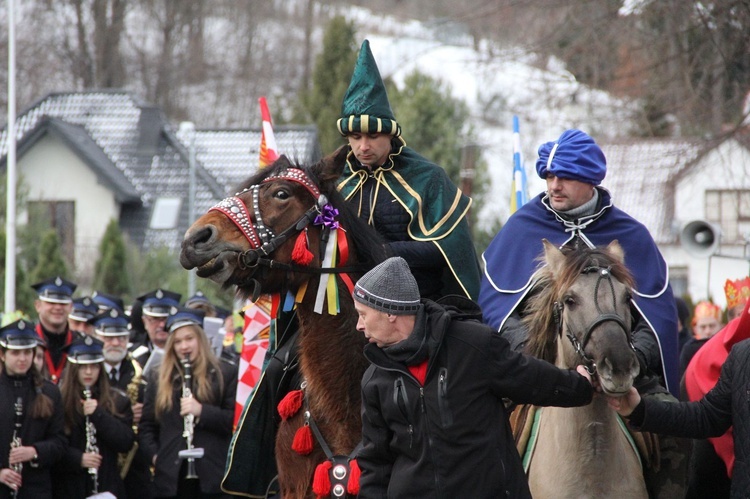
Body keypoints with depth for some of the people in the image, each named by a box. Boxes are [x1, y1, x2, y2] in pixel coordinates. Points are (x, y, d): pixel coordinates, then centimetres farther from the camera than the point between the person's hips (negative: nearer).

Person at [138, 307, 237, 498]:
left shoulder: (225, 374, 4)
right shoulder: (161, 381, 16)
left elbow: (236, 420, -5)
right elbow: (146, 427, 18)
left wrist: (202, 411, -17)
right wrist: (154, 455, 1)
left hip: (212, 476, -3)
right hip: (171, 479, 3)